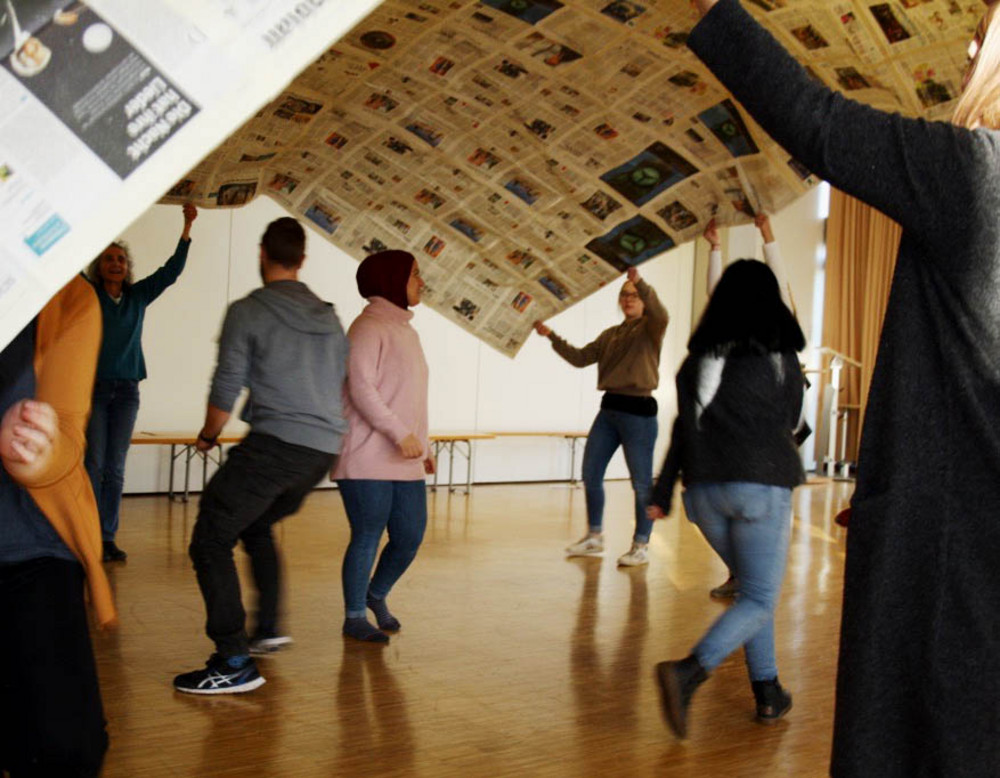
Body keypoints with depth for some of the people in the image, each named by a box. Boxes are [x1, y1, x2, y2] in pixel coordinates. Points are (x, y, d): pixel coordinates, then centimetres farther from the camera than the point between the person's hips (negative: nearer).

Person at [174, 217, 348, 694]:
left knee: (210, 542, -2)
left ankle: (233, 663, -10)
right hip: (324, 451, 8)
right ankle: (268, 628, 27)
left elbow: (226, 390, -4)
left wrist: (208, 435, 15)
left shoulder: (248, 312, -2)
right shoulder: (329, 318, 17)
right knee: (255, 525, 30)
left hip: (274, 445, -8)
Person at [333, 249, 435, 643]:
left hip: (405, 461, 8)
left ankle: (377, 595, 32)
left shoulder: (407, 332, 19)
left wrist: (424, 445, 19)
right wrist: (400, 434, -21)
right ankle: (355, 617, 15)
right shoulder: (369, 327, -8)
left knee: (411, 536, 8)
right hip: (368, 458, -8)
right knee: (367, 537, 0)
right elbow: (361, 388, -17)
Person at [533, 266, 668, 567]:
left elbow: (661, 316, -26)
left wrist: (641, 283, -38)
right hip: (609, 409, 7)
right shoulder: (610, 335, 17)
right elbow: (580, 358, 14)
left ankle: (641, 546, 8)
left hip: (639, 411, -7)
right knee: (590, 474, 10)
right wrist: (552, 337, 5)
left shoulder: (649, 328, -2)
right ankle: (594, 536, 24)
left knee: (641, 482, -2)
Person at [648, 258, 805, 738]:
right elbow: (789, 422, 11)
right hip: (760, 486, -5)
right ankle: (687, 672, -22)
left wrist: (662, 492, 8)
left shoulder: (699, 354, 9)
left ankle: (768, 692, 19)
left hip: (704, 488, 5)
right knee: (759, 600, -1)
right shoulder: (780, 354, -1)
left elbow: (683, 425, 7)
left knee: (754, 587, 20)